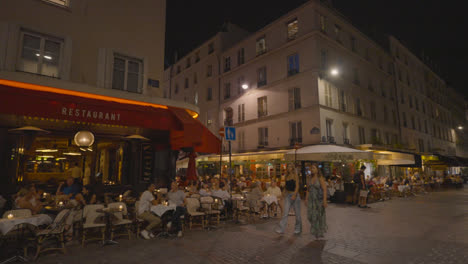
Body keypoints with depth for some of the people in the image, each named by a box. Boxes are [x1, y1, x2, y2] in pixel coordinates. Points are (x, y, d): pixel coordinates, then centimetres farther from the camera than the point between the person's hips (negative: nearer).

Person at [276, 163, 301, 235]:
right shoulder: (286, 176, 11)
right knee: (285, 212, -4)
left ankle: (298, 229, 25)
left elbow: (297, 186, -14)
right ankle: (281, 229, -6)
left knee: (297, 213, 8)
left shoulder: (295, 176, -5)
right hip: (287, 195, 4)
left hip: (295, 195, -4)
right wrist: (285, 194, 17)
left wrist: (294, 195, -24)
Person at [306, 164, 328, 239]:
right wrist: (306, 199, 9)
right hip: (311, 199, 5)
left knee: (319, 216, 4)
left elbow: (325, 190, -13)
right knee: (311, 215, 5)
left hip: (319, 199, -5)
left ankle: (320, 233, 21)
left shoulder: (320, 178, -10)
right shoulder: (309, 178, 6)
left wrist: (324, 200, -19)